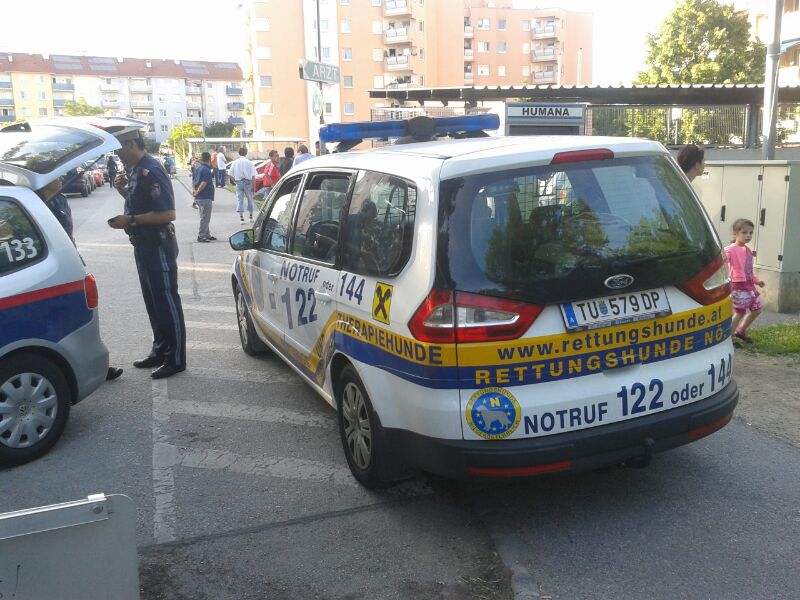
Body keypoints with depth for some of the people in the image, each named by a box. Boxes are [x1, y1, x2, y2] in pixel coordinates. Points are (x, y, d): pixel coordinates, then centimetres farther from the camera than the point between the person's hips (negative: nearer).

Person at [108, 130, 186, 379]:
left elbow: (167, 213, -24)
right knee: (153, 301, 16)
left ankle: (176, 359, 6)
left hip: (158, 246, -10)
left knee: (166, 302, -2)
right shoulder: (135, 169, 9)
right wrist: (123, 190, 3)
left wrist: (130, 220, -21)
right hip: (144, 245, 10)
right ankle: (160, 351, 28)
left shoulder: (151, 171, -19)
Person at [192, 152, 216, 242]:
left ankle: (207, 234, 24)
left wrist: (193, 190, 1)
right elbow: (204, 183, -23)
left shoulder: (197, 168, 12)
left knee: (204, 217, 17)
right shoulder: (207, 170, -16)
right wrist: (197, 192, -16)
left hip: (199, 198, 9)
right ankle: (201, 236, -1)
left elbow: (193, 180, 14)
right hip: (205, 197, -9)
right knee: (205, 218, -3)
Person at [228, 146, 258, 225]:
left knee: (240, 200, 3)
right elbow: (253, 176, -9)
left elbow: (231, 175, 1)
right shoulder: (249, 162, -6)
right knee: (250, 199, 14)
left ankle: (241, 217, -4)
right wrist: (253, 186, -5)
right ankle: (251, 216, 23)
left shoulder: (235, 163, -1)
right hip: (248, 182, -1)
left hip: (239, 182, 1)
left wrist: (235, 181, 15)